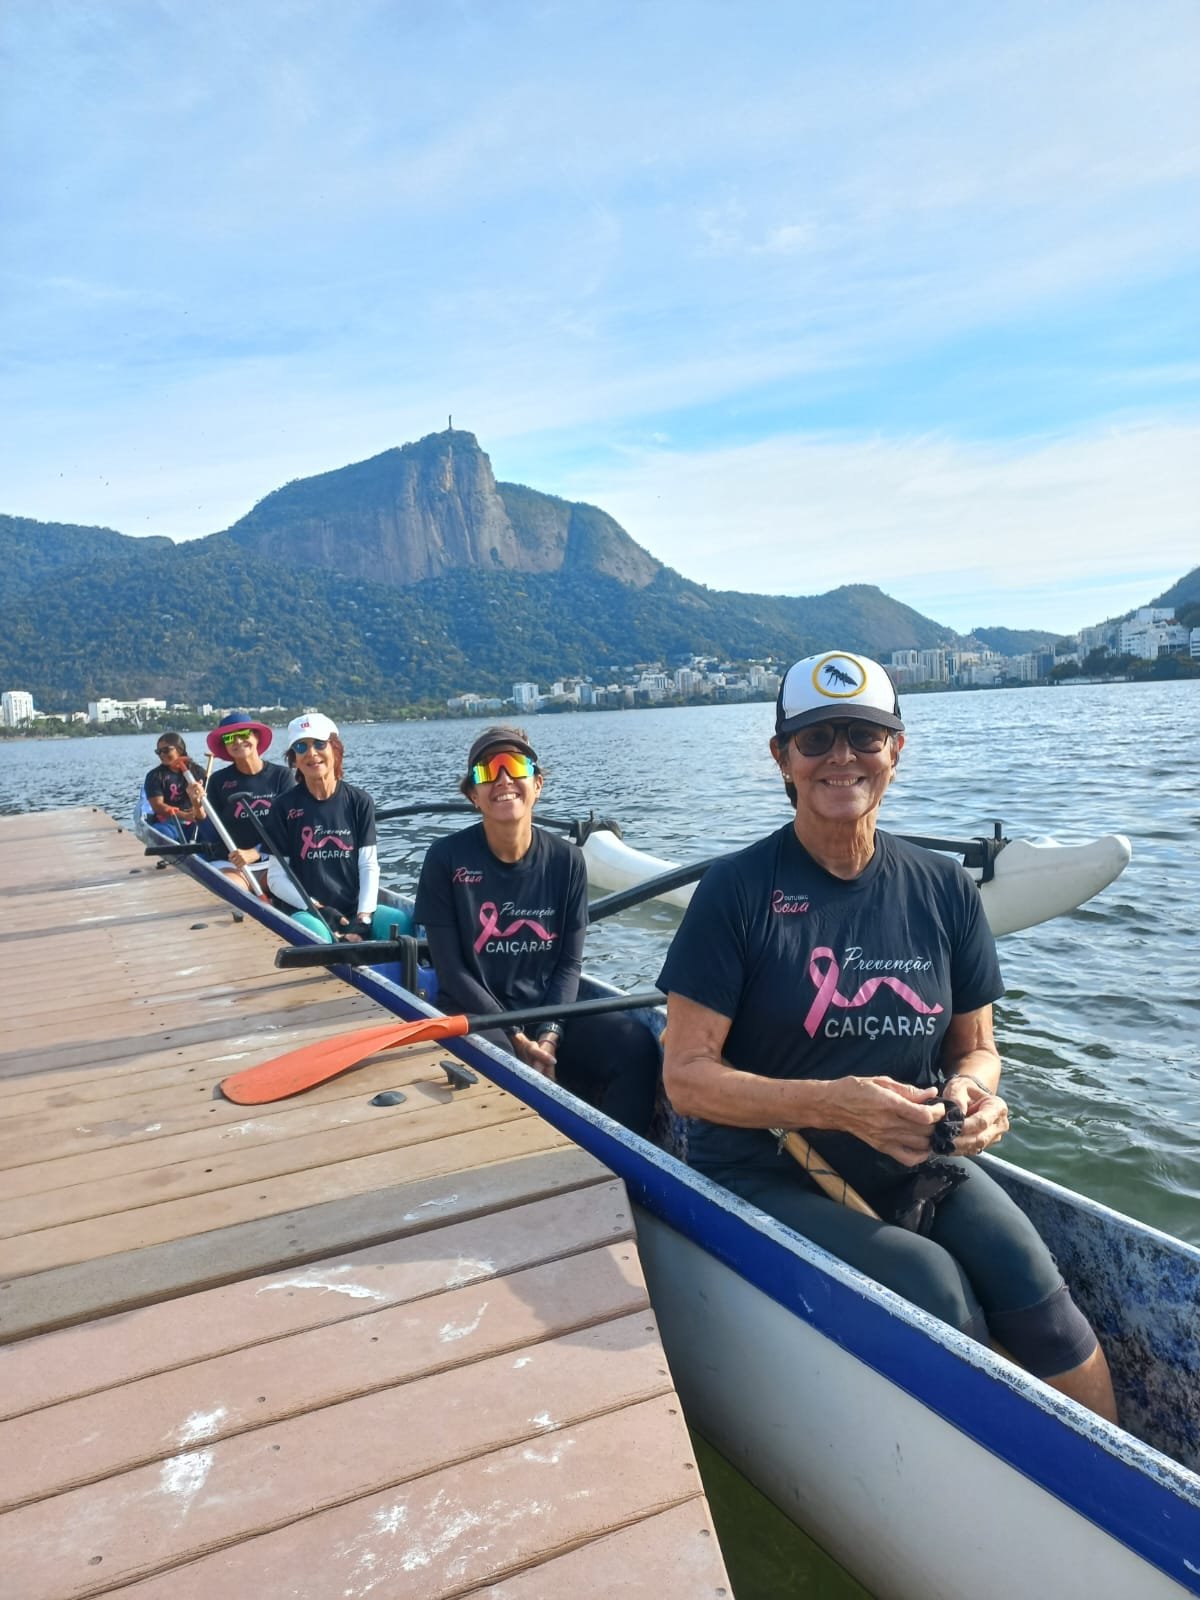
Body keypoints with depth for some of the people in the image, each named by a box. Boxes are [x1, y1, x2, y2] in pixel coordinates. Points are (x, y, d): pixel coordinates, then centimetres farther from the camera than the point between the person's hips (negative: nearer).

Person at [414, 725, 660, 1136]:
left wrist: (549, 1035, -15)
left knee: (636, 1046, -23)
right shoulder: (447, 858, -7)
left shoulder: (566, 860, 1)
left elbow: (569, 963, 2)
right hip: (475, 1013, -3)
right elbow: (451, 971, -8)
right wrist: (517, 1037, -15)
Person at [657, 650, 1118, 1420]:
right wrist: (831, 1104, -25)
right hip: (768, 1176, -3)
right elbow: (686, 1075, -12)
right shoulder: (738, 889, -10)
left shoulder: (944, 890, 2)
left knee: (1042, 1307, -20)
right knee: (936, 1287, -25)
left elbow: (975, 1046, 12)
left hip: (916, 1165, 4)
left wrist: (971, 1089, -13)